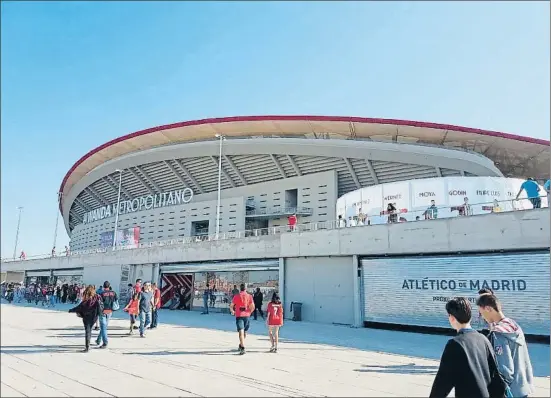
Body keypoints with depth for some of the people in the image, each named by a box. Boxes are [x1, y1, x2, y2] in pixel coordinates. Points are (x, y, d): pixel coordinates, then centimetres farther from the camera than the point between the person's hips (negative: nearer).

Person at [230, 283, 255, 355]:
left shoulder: (236, 296, -1)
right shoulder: (249, 296, 1)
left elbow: (231, 306, 2)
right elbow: (253, 307, -2)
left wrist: (232, 311, 21)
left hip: (239, 316, -2)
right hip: (247, 316, 2)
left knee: (241, 332, -8)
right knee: (245, 332, 19)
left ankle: (242, 348, -19)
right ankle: (241, 345, 35)